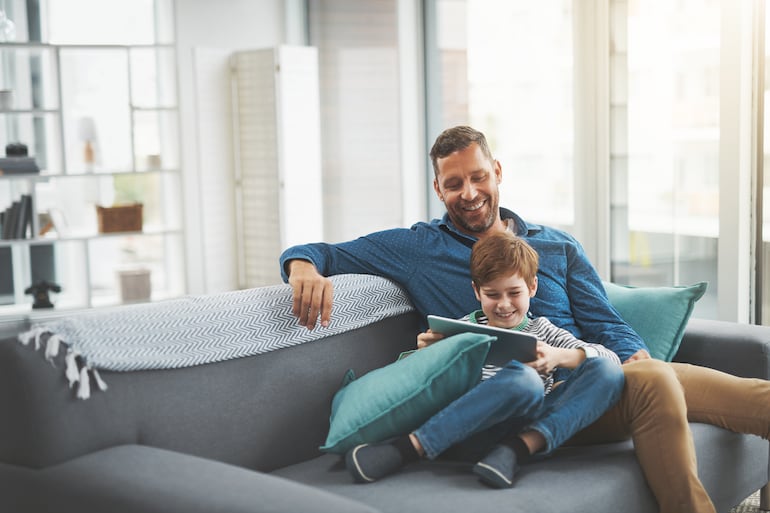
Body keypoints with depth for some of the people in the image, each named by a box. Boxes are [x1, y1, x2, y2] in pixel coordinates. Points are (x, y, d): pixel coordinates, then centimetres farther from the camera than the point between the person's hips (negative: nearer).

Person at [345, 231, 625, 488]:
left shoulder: (542, 330, 19)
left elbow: (612, 358, 6)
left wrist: (559, 356, -13)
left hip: (539, 424, 2)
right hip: (484, 424, -2)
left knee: (607, 369, -19)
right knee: (523, 379, -37)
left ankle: (521, 447, -31)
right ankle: (404, 449, -35)